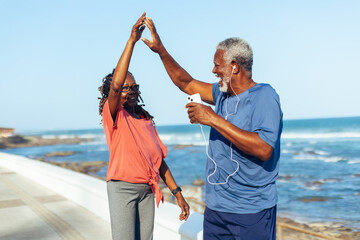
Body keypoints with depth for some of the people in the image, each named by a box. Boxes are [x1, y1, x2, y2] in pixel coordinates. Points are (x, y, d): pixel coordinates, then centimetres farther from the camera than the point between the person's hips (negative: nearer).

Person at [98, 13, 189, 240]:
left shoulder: (146, 121, 12)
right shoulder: (113, 115, -5)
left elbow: (160, 160, 13)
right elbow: (115, 84, -25)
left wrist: (177, 192, 8)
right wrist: (132, 41, -27)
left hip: (147, 189, 6)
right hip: (122, 188, -5)